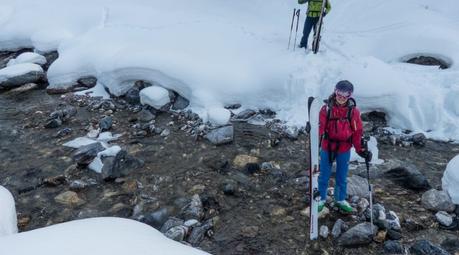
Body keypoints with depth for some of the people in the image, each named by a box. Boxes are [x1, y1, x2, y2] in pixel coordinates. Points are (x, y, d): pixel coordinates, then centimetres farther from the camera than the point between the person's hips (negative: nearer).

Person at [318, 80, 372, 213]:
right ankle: (321, 199, 30)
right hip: (327, 147, -1)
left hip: (344, 149, 1)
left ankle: (341, 200, 36)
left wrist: (361, 150, -4)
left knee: (342, 177, 17)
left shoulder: (354, 110, -6)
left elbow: (357, 132, -2)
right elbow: (320, 126, -16)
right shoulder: (326, 108, -11)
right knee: (324, 175, 12)